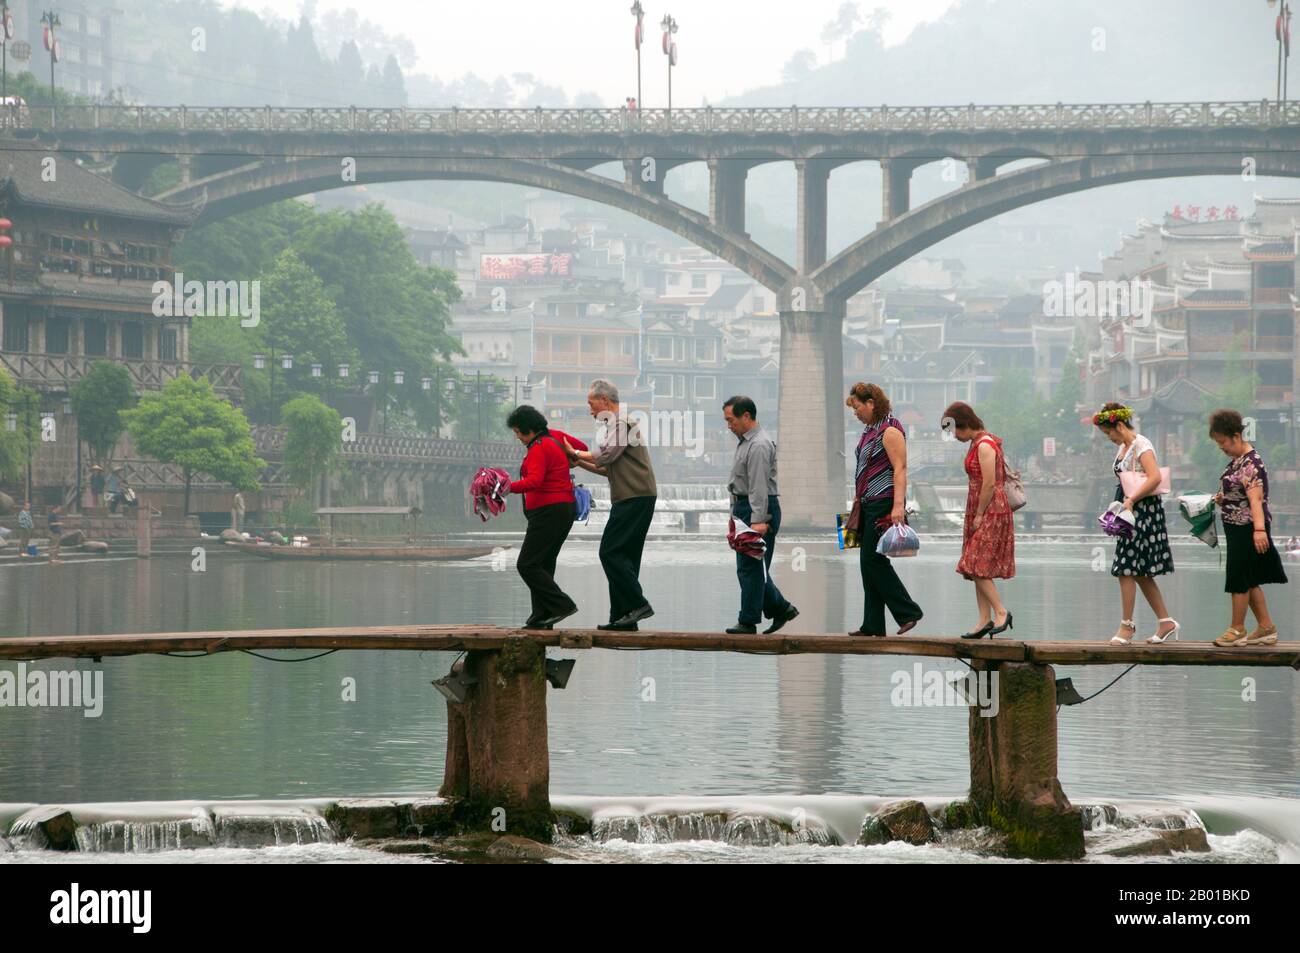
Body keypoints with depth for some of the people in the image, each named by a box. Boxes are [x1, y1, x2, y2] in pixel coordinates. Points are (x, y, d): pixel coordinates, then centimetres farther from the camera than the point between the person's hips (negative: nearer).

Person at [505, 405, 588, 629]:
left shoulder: (539, 449, -17)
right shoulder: (556, 436, 10)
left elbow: (534, 481, -31)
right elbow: (582, 449, 25)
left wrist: (509, 488, -41)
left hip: (548, 511, -10)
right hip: (565, 509, 10)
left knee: (527, 565, -9)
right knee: (543, 564, 10)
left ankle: (562, 606, -13)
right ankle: (542, 618, 6)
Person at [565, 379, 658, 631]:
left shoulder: (621, 421, -8)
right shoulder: (618, 423, 25)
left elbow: (606, 456, -16)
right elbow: (610, 468, 26)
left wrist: (576, 453, -2)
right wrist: (581, 463, 17)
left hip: (634, 498, -10)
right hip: (635, 499, 10)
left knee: (611, 552, -13)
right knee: (623, 556, 8)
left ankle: (637, 604, -15)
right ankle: (624, 617, 8)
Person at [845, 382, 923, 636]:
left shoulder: (890, 432, -12)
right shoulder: (869, 431, 17)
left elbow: (900, 470, -19)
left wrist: (898, 506, -27)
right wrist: (857, 502, 20)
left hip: (884, 503, -10)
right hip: (868, 505, 10)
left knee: (874, 560, -11)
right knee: (868, 563, 7)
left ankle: (908, 613, -4)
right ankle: (872, 626, 9)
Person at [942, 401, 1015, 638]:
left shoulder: (985, 446, -16)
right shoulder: (977, 443, 14)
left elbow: (989, 484, -20)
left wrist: (979, 515, -14)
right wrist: (975, 515, 13)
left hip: (991, 512, -10)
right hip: (980, 513, 10)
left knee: (978, 566, -11)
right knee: (978, 568, 7)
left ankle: (1001, 611, -5)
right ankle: (985, 620, 8)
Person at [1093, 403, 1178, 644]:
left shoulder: (1141, 446, -11)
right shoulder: (1122, 448, 17)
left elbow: (1155, 478, -23)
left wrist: (1130, 500, -24)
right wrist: (1120, 505, 5)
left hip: (1143, 509, -10)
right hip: (1130, 512, 10)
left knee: (1127, 569, -9)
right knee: (1141, 573, 10)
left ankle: (1127, 625, -5)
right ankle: (1166, 622, 15)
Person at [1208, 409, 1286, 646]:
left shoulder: (1251, 464, -20)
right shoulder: (1237, 459, 10)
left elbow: (1255, 498, -31)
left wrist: (1259, 529, -41)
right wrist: (1222, 498, 7)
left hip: (1247, 529, -10)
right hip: (1237, 529, 10)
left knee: (1240, 578, 0)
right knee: (1249, 581, 13)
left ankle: (1237, 630, 11)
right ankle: (1266, 628, 19)